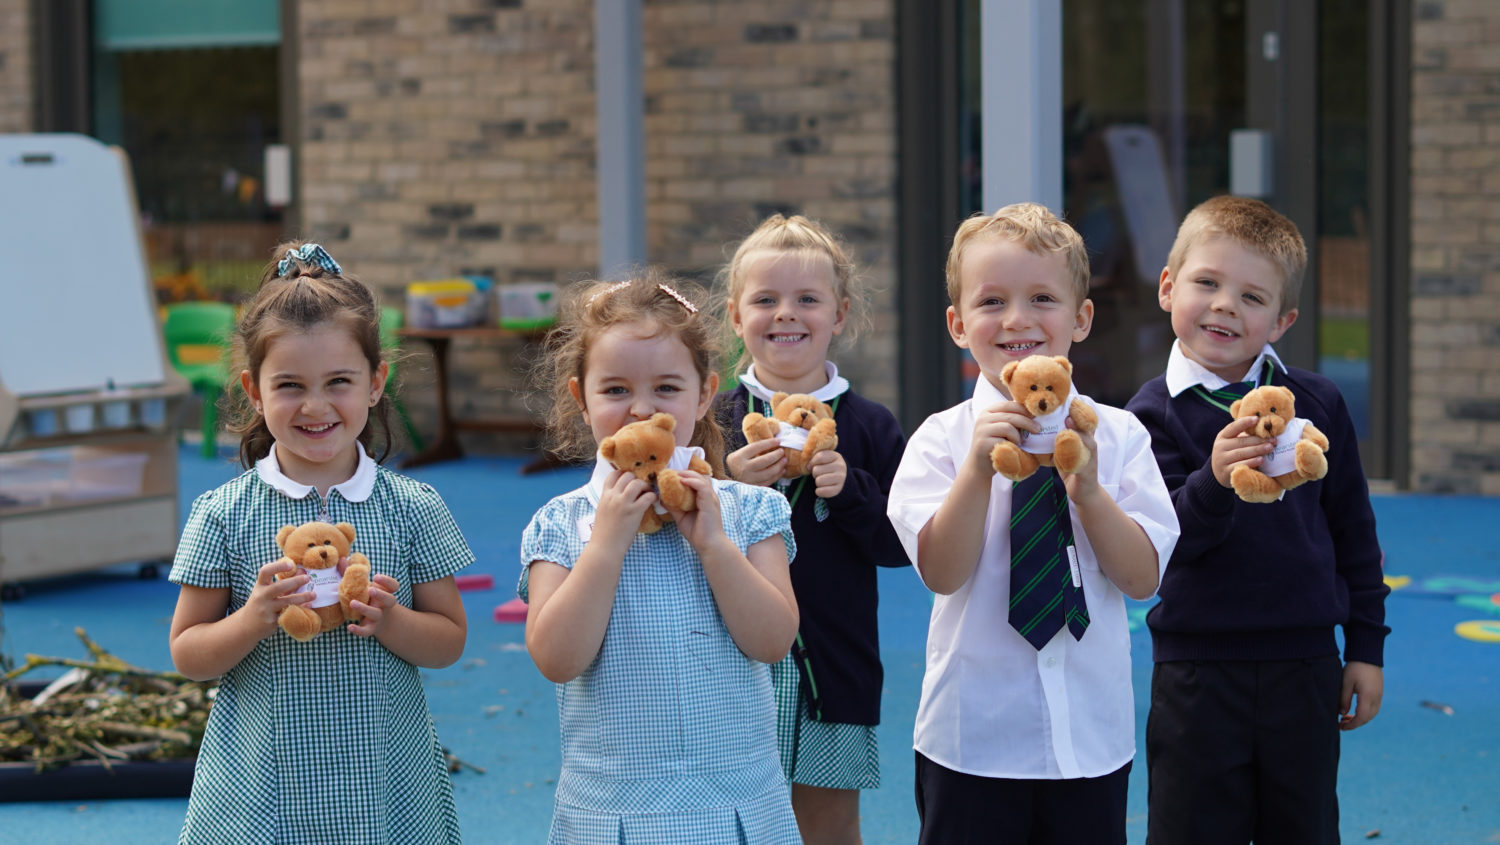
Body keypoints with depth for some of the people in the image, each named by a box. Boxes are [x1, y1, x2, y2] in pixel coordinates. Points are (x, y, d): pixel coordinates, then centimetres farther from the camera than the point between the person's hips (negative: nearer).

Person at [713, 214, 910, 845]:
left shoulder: (869, 427, 3)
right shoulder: (713, 421, 1)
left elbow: (900, 544, -2)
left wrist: (850, 491, -17)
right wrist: (727, 485, -18)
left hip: (832, 671, 0)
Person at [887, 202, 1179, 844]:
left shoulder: (1118, 435, 0)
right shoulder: (941, 439, -4)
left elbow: (1143, 578, -6)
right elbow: (942, 572, -13)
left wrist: (1088, 489, -19)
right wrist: (979, 467, -24)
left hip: (1091, 737, 2)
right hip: (972, 737, -1)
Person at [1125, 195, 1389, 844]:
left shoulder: (1316, 404, 3)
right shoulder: (1154, 414, -5)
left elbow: (1353, 529, 10)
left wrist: (1366, 647, 10)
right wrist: (1214, 481, -33)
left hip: (1304, 667, 2)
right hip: (1198, 668, -2)